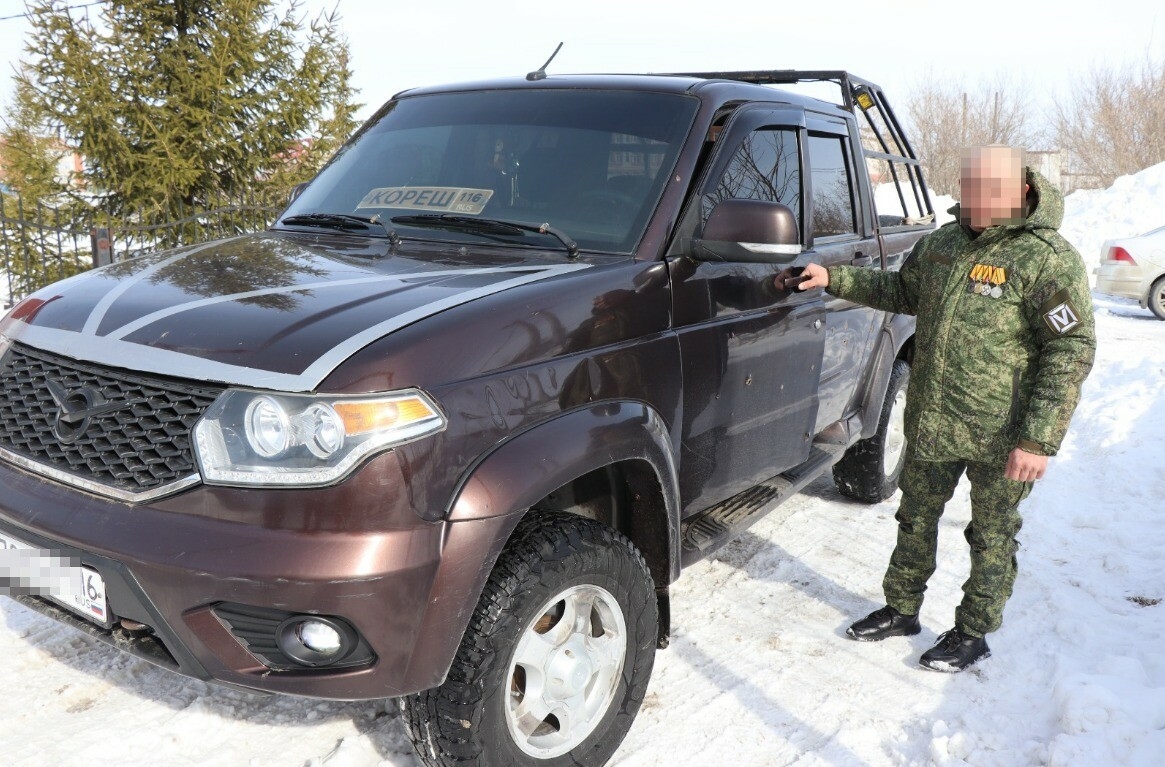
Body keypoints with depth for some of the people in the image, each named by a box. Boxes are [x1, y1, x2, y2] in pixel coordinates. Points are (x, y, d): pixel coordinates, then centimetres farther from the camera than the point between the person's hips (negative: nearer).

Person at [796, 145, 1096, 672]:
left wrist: (1039, 439, -22)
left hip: (1000, 436, -6)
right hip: (930, 425, 6)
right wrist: (834, 279, 12)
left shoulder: (1047, 259, -15)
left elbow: (1072, 351, -17)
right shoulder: (942, 243, 5)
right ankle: (901, 610, 36)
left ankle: (973, 633, 28)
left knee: (991, 536, 11)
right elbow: (900, 291, 23)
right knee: (916, 521, 18)